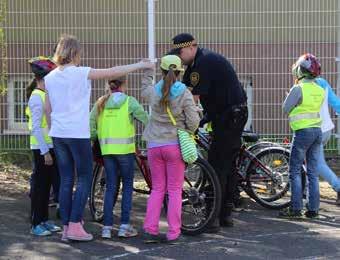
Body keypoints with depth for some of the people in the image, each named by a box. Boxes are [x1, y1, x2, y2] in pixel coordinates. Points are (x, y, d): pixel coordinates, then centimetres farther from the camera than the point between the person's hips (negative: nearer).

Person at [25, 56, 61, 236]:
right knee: (39, 184, -2)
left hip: (50, 147, 8)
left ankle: (44, 220, 22)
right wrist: (45, 152, -20)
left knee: (46, 184, 13)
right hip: (42, 148, -8)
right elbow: (36, 128, -18)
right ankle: (36, 224, 4)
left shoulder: (46, 96, 13)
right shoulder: (37, 97, -14)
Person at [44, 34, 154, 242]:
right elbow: (113, 72, -9)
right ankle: (75, 225, -4)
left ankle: (66, 227, 9)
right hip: (78, 134, -6)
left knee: (66, 180, 9)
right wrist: (141, 65, 0)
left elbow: (48, 109, 13)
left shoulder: (50, 78, 8)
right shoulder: (81, 73, -10)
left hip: (58, 135, 6)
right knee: (84, 179, 2)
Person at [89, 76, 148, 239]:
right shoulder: (129, 101, -3)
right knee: (127, 185, 8)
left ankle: (107, 227, 5)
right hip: (125, 149, -3)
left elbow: (90, 127, 3)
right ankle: (124, 226, 5)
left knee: (110, 187, 9)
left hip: (107, 149, 3)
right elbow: (146, 120, -8)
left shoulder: (101, 103, 7)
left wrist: (99, 138, 16)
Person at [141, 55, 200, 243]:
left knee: (157, 189, 12)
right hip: (175, 145, -3)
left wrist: (147, 71, 40)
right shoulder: (184, 93, -8)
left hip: (154, 145, 3)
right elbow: (193, 121, -11)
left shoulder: (153, 91, 1)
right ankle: (173, 233, 5)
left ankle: (150, 230, 8)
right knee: (175, 190, 5)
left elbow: (144, 91, 26)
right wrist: (186, 133, 10)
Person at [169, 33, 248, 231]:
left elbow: (192, 97, -22)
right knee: (228, 165, 13)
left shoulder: (205, 62, -20)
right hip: (230, 117, 11)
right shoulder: (196, 63, 13)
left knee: (218, 166, -11)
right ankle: (226, 214, 20)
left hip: (230, 116, -11)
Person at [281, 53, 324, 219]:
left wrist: (290, 94, 9)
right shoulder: (320, 90, 8)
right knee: (313, 172, 9)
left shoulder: (298, 89, -13)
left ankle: (295, 209, -4)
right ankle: (313, 209, 10)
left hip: (303, 131, -7)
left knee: (295, 171, -1)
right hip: (317, 131, 7)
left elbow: (285, 108, -5)